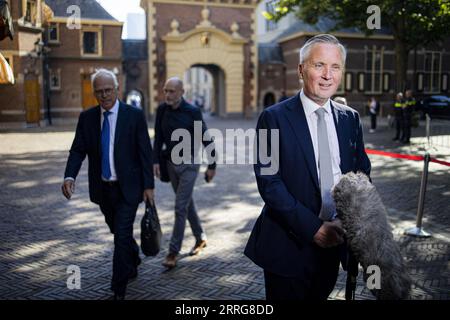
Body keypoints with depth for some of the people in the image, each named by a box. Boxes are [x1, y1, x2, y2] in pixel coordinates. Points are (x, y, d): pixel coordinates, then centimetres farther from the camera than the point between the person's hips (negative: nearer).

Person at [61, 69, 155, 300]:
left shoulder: (134, 115, -9)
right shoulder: (87, 117, 1)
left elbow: (145, 152, -7)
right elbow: (77, 150, -1)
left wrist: (148, 185, -9)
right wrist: (69, 177, -19)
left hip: (127, 188, -4)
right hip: (102, 189, 4)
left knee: (122, 236, -5)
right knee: (118, 232, 21)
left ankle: (118, 290, 8)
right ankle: (133, 261, 49)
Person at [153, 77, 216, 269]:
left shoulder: (192, 112, -14)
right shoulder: (162, 110, -1)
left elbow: (206, 139, -8)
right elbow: (158, 137, 5)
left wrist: (212, 166, -5)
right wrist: (155, 161, -5)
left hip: (189, 164, -5)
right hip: (171, 163, 5)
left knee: (180, 207, -8)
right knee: (187, 203, 16)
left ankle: (173, 253, 0)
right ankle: (200, 238, 34)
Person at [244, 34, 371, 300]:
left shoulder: (350, 119, 5)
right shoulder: (274, 118, -9)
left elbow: (362, 175, 6)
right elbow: (269, 182, -15)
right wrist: (313, 227, -19)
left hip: (334, 242, 5)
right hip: (289, 244, -4)